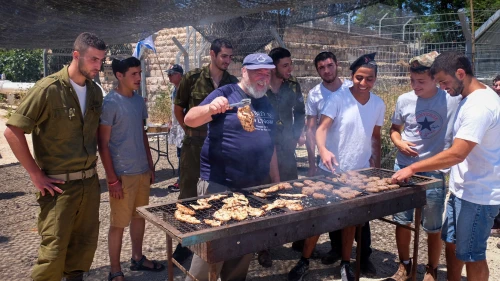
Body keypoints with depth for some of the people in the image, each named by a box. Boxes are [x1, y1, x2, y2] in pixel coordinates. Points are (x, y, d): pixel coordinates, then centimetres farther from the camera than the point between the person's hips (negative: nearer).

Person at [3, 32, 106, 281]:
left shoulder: (95, 91, 5)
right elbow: (12, 132, -14)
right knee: (54, 251, 1)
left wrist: (92, 164, 9)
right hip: (59, 184, -6)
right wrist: (36, 175, -12)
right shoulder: (48, 89, -14)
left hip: (90, 182, 6)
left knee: (85, 245, 15)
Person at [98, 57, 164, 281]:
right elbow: (103, 144, -12)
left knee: (140, 217, 17)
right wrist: (112, 179, -14)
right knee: (118, 223, 4)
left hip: (142, 170, 7)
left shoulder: (139, 100, 7)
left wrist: (150, 166, 14)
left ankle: (137, 258, 35)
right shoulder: (110, 103, -13)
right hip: (122, 174, -7)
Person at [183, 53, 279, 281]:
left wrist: (276, 180, 17)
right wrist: (210, 108, -37)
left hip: (256, 186, 7)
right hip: (219, 185, -6)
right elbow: (190, 120, -17)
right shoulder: (226, 94, -7)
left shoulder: (267, 106, 13)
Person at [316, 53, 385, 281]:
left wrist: (377, 166, 11)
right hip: (332, 171, -3)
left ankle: (346, 262, 32)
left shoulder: (379, 104, 3)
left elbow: (375, 137, 13)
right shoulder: (338, 99, -12)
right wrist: (323, 150, -40)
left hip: (360, 172, 4)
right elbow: (321, 128, -21)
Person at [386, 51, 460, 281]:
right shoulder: (404, 100, -1)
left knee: (433, 227, 8)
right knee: (402, 221, 12)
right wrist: (399, 143, -8)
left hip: (434, 173, -3)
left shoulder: (453, 100, -10)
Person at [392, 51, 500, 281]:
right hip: (462, 189, 9)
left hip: (478, 194, -9)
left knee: (471, 255, 6)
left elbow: (457, 154, -29)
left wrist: (413, 168, -25)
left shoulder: (480, 105, -23)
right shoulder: (471, 99, 8)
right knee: (451, 243, 19)